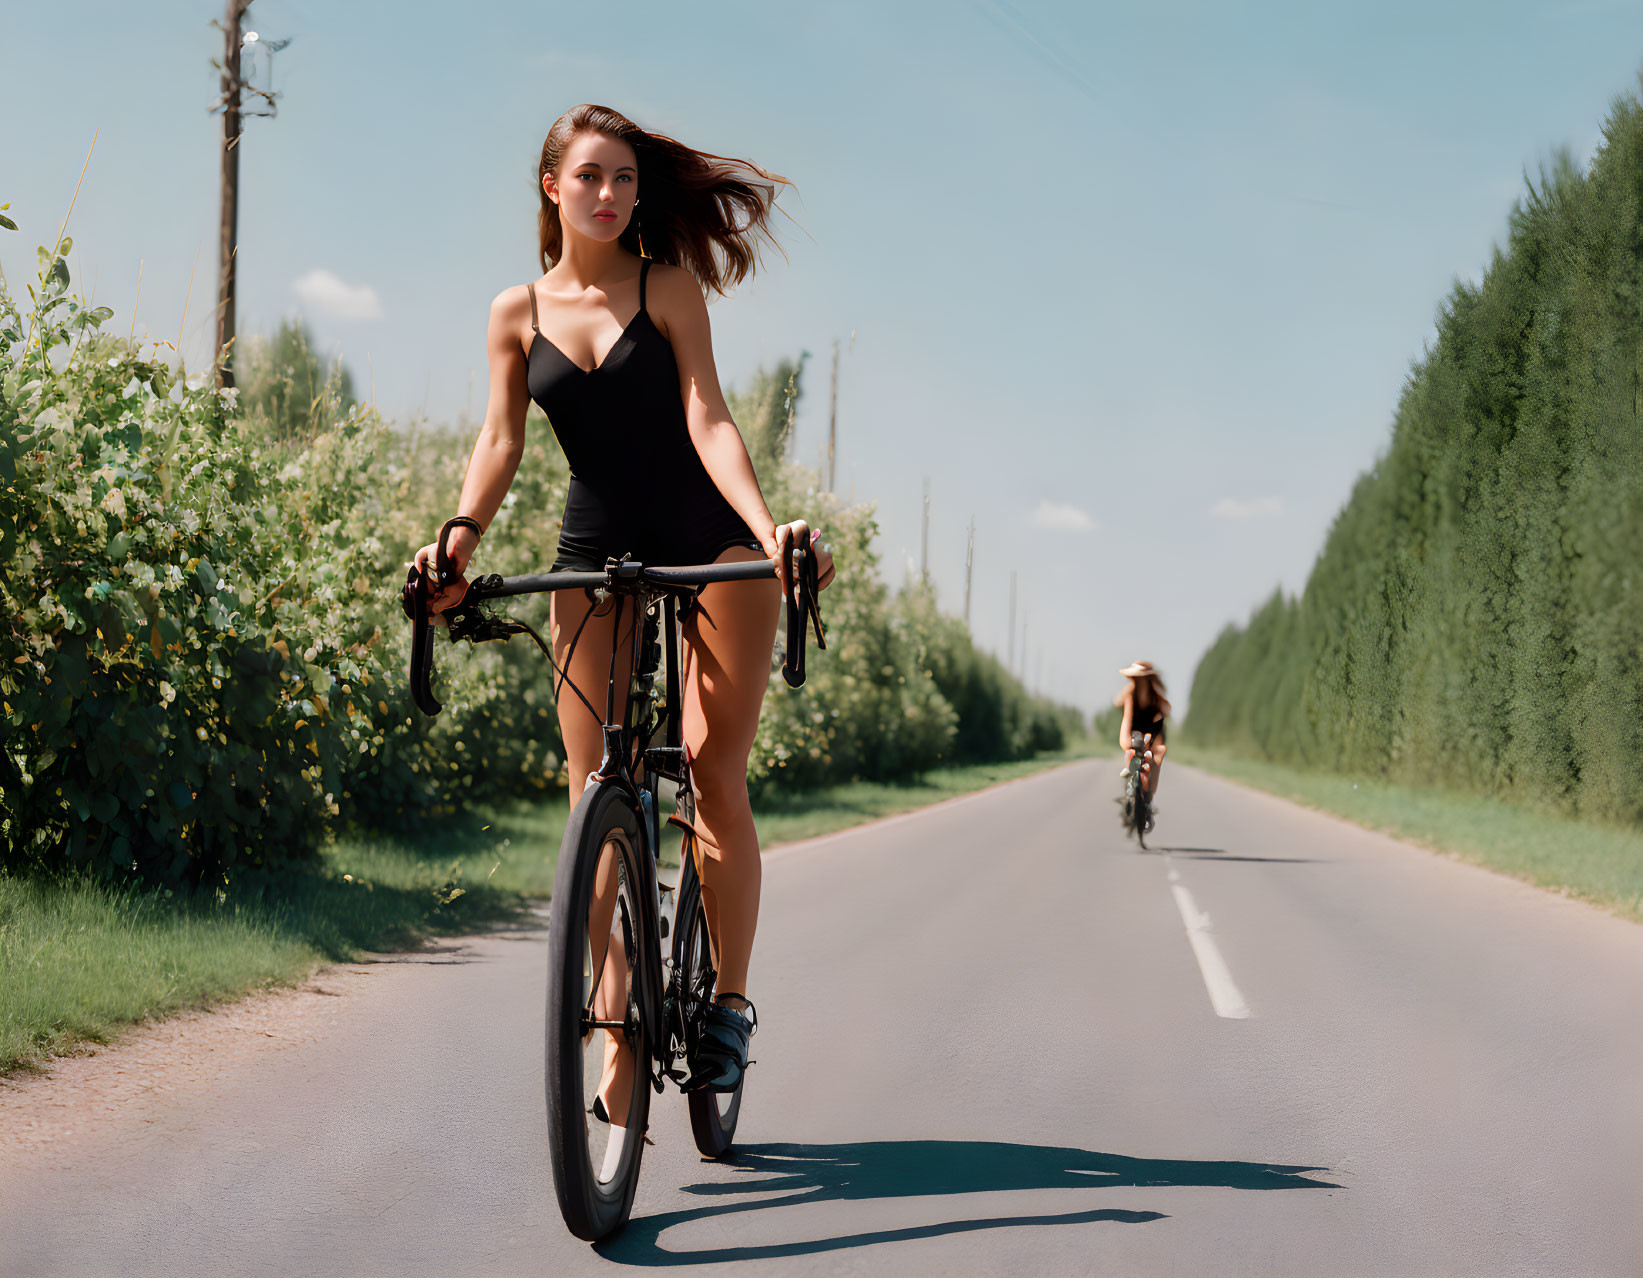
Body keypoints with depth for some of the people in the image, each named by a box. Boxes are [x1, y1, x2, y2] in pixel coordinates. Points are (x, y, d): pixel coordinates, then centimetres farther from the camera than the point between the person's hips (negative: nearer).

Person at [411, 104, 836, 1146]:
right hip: (595, 556, 2)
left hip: (709, 544, -2)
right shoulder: (518, 312, 5)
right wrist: (460, 537, -20)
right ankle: (620, 1032, -2)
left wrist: (768, 528, -26)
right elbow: (501, 442, -1)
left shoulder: (668, 288, -2)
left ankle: (731, 1001, 6)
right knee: (596, 797, -4)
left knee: (714, 774, -8)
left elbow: (707, 421, -11)